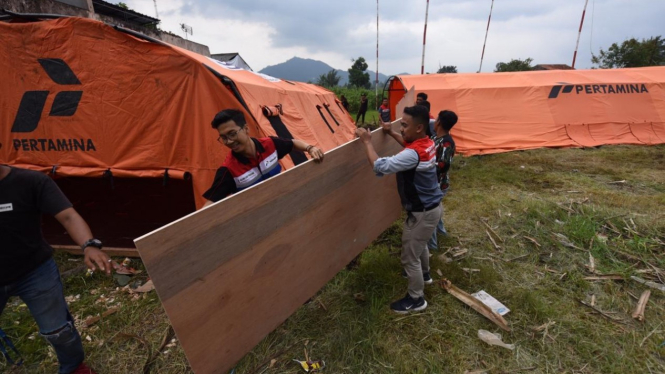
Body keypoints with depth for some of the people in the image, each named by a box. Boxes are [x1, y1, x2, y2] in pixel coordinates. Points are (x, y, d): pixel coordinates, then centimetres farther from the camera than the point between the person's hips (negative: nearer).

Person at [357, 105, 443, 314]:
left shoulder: (414, 154, -33)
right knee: (419, 244, 32)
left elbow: (380, 166, -37)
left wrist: (367, 142, -24)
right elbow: (408, 144, 22)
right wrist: (390, 133, 15)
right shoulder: (426, 143, -3)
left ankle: (416, 299, 25)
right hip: (430, 206, 10)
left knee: (409, 256, 6)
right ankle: (424, 274, 57)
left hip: (422, 212, -10)